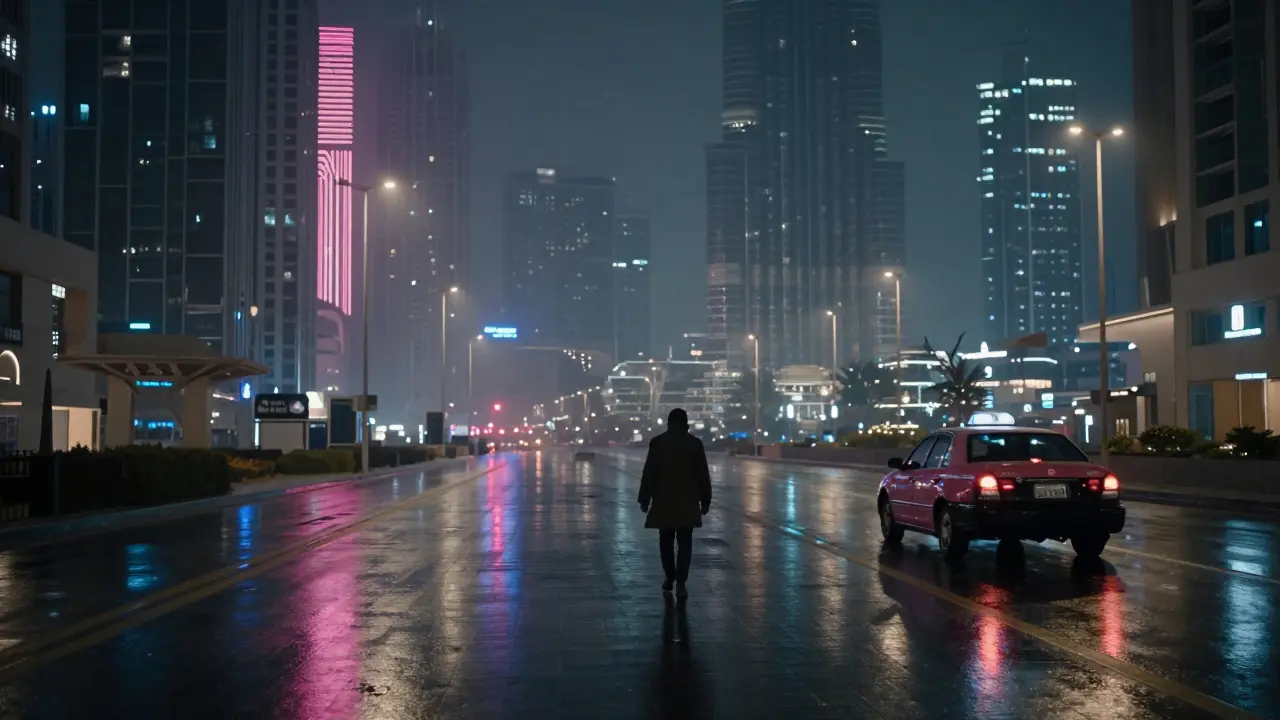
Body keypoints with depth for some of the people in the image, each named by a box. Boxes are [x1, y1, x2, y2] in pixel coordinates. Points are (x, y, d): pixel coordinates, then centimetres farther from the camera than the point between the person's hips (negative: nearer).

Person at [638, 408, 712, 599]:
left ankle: (670, 579, 21)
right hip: (687, 501, 0)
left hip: (663, 501, 0)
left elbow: (648, 474, -2)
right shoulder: (695, 444, 0)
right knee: (685, 542, 1)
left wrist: (644, 499, 3)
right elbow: (703, 475, 1)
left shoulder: (657, 443, -2)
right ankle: (680, 583, -9)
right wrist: (705, 500, 8)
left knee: (666, 540, 15)